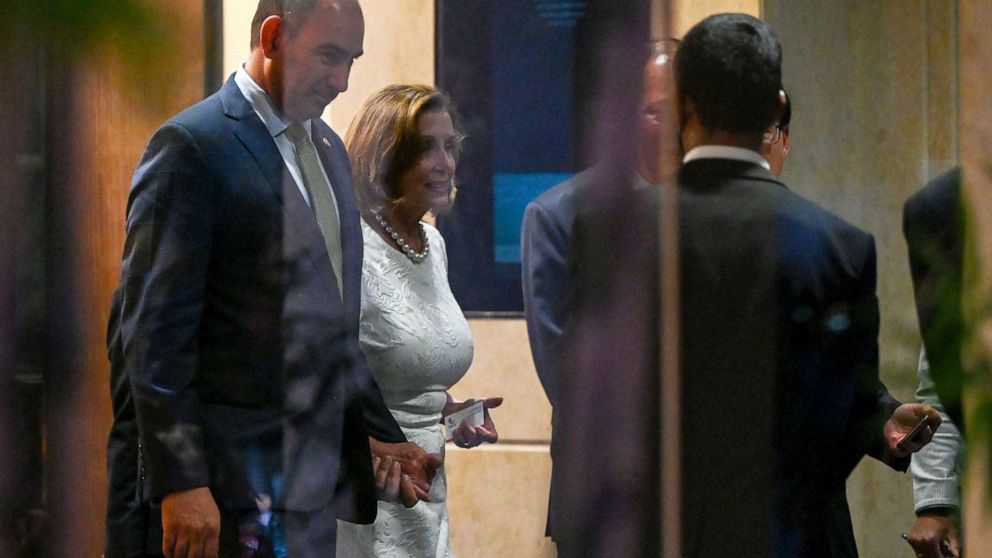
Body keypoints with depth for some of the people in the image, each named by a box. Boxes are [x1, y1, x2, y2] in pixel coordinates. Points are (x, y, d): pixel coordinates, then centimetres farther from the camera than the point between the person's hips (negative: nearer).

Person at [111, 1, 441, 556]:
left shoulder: (329, 147, 17)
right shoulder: (191, 146, -9)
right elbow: (153, 331, -13)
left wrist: (380, 434, 19)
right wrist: (181, 484, -18)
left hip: (319, 479, 8)